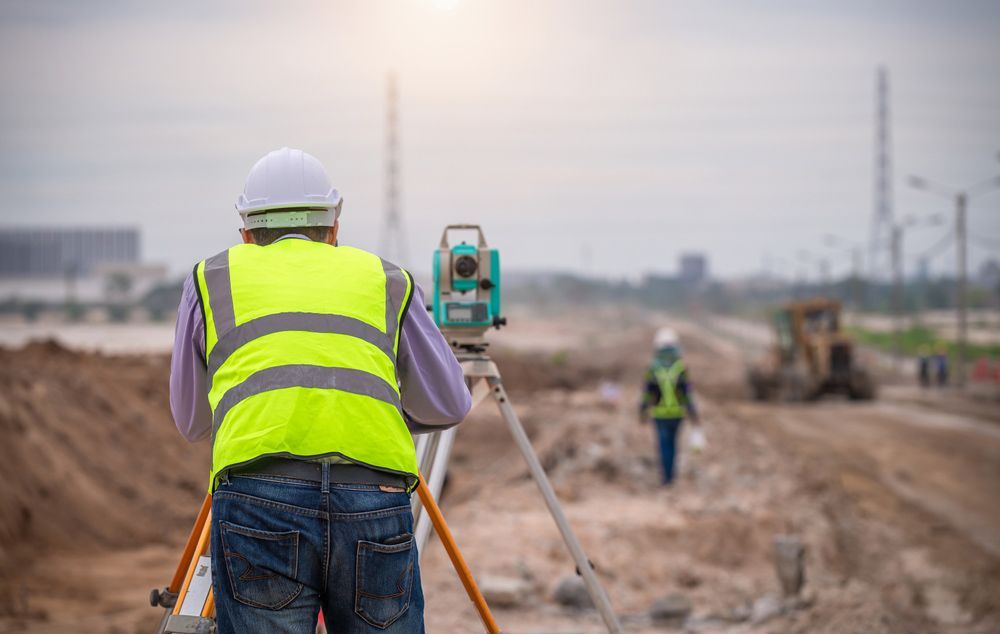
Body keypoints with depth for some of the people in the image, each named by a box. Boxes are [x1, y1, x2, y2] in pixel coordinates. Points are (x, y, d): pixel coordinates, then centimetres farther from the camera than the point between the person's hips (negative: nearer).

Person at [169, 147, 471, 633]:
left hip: (260, 495, -1)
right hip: (377, 499, 1)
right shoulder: (386, 279, 25)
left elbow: (190, 421, 33)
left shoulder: (213, 277, 24)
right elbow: (448, 407, 30)